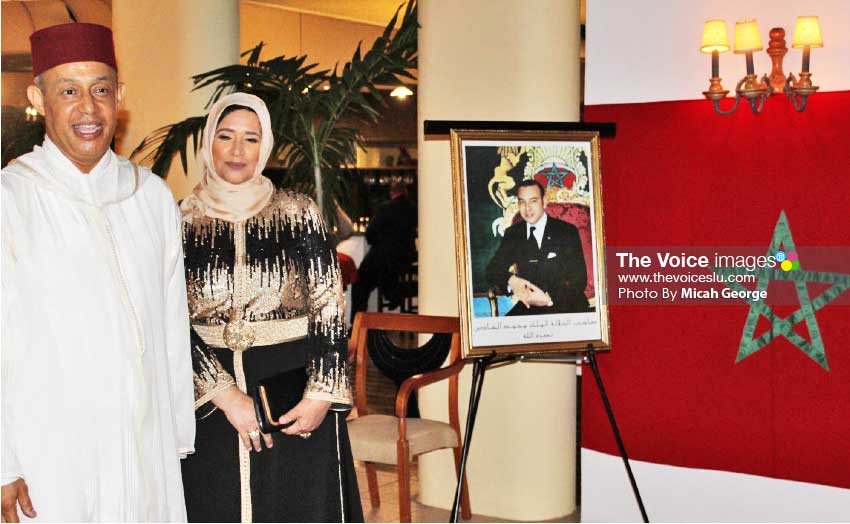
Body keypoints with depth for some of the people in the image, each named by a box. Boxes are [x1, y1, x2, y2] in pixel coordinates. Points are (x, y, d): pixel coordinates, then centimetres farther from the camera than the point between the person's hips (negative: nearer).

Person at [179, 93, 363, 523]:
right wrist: (224, 394, -11)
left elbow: (331, 309, -1)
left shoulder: (298, 213, 0)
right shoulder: (182, 221, 2)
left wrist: (322, 394, -10)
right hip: (209, 403, 1)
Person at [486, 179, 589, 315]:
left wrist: (550, 297, -21)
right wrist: (511, 280, -20)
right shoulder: (512, 234, 11)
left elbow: (579, 279, -4)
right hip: (528, 307, 2)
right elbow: (492, 270, 4)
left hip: (566, 306, -2)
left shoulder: (567, 231, 1)